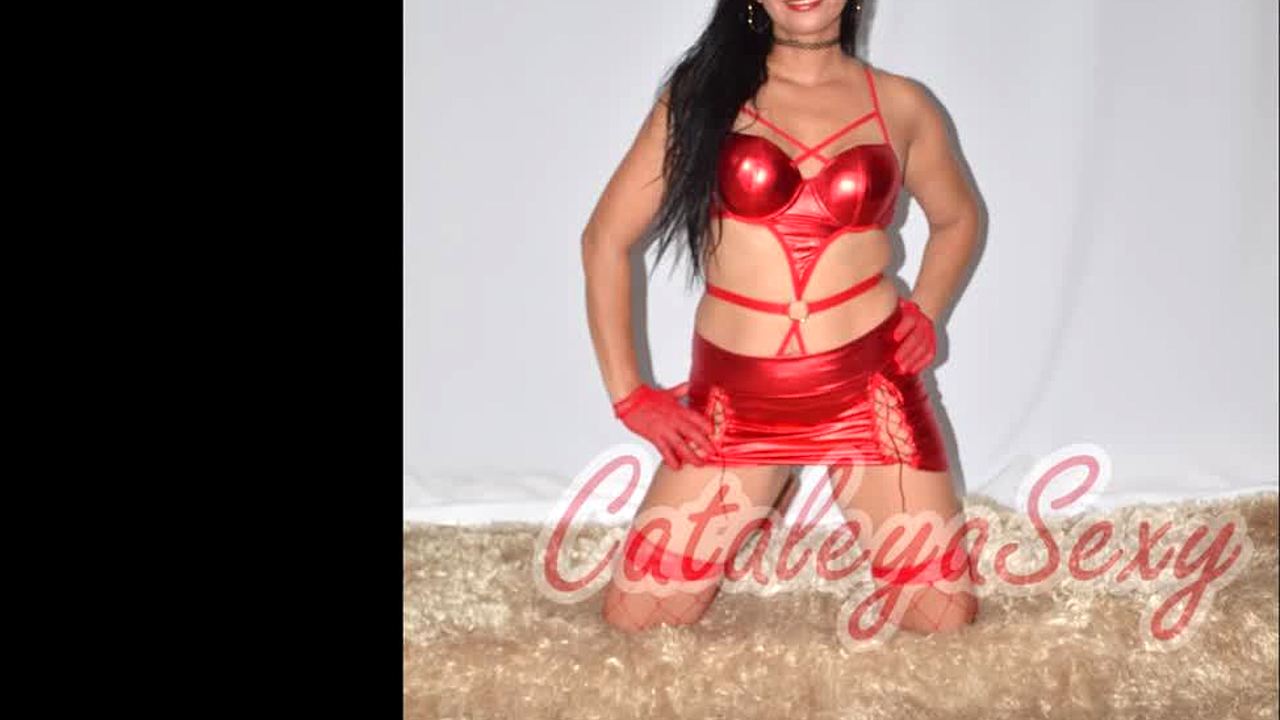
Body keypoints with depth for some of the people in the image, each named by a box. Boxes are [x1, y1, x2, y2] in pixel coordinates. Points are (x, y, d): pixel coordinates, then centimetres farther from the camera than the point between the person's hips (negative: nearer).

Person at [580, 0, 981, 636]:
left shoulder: (900, 104, 4)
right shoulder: (700, 93, 0)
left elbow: (957, 218, 23)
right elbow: (605, 241, 3)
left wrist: (926, 312, 6)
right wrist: (628, 395, -1)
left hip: (870, 390, 1)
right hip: (735, 399, 0)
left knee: (947, 624, 0)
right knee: (634, 623, -3)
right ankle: (757, 500, 26)